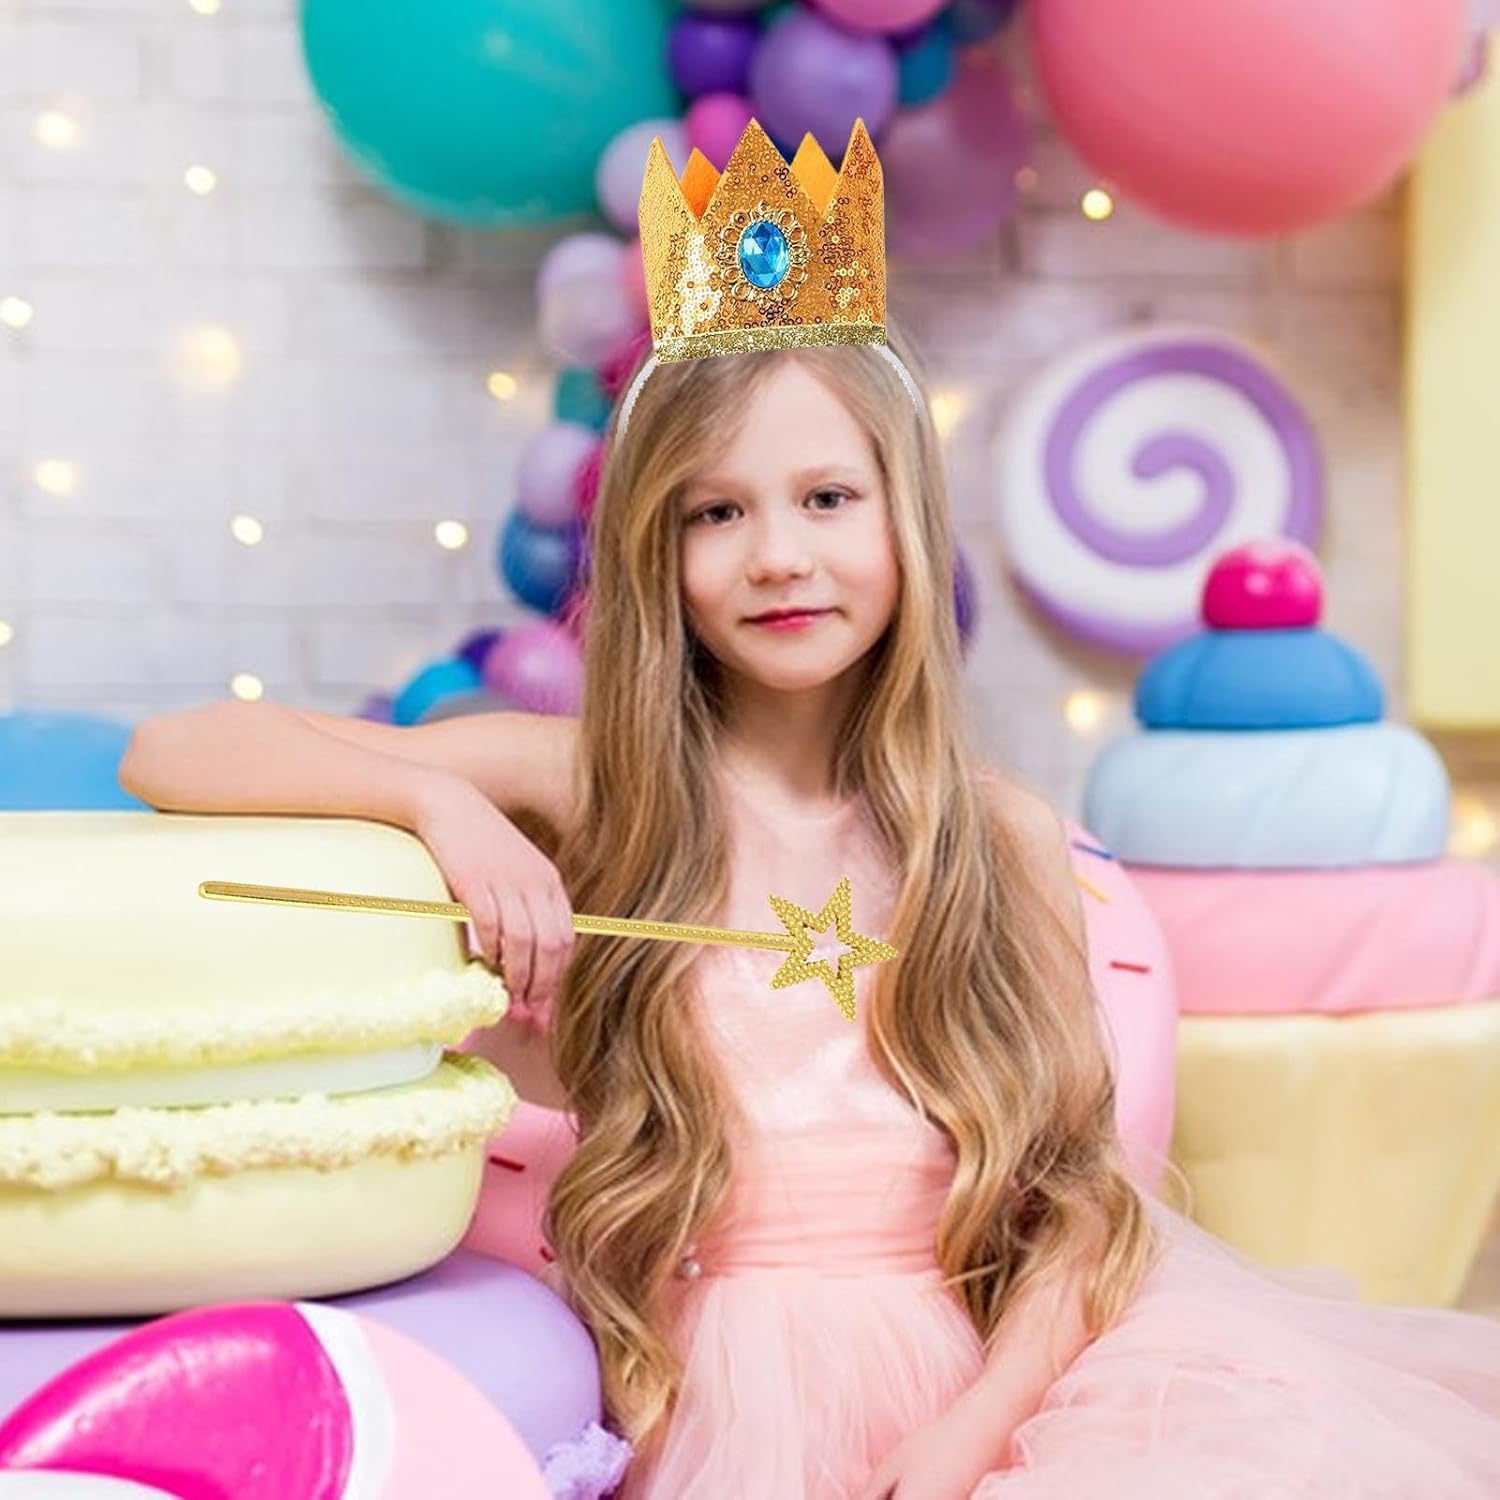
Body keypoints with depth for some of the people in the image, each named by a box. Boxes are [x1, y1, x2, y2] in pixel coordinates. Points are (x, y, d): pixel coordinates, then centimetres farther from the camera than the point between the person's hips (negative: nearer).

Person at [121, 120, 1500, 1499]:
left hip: (986, 1372, 0)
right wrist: (438, 799, -16)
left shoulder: (1009, 839, 5)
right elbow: (171, 756, -2)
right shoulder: (583, 791, 1)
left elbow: (1079, 1201, 2)